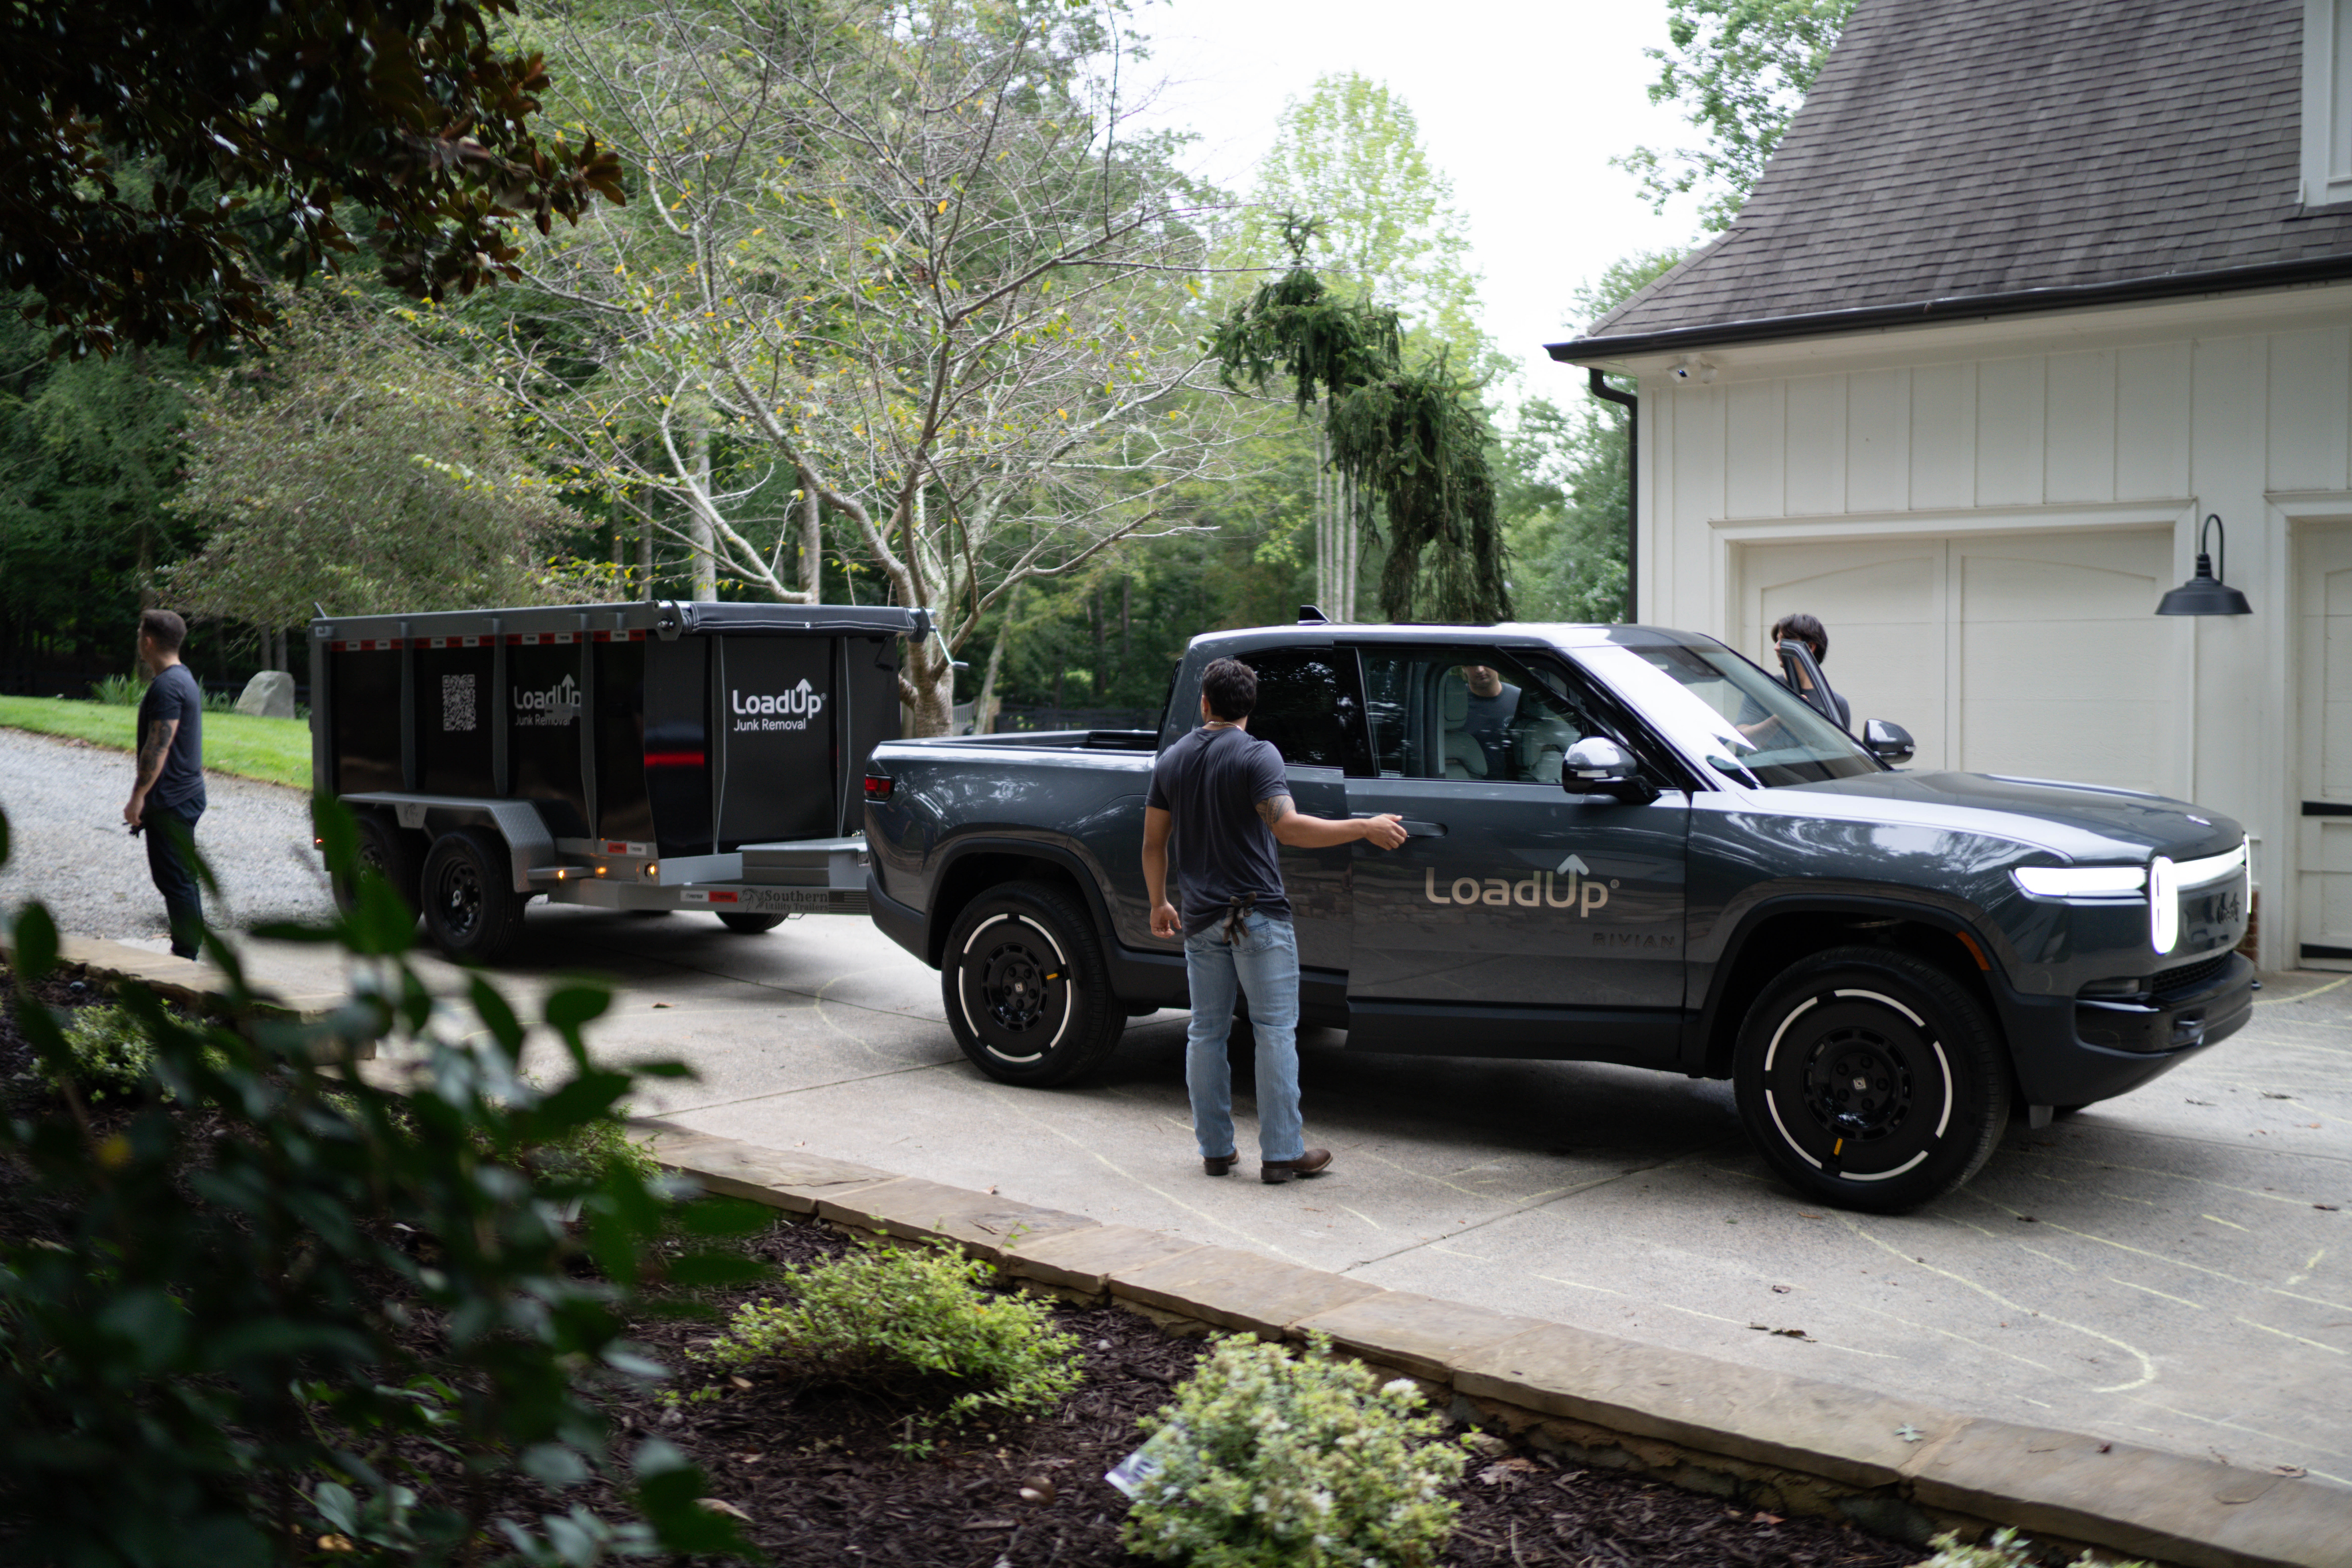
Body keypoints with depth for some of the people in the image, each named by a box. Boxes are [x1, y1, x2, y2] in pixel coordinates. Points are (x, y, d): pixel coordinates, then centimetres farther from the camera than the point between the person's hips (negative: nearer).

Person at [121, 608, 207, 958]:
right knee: (182, 879, 15)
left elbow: (158, 747, -22)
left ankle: (185, 955, -3)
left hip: (171, 801, -11)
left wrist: (138, 796, -19)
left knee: (175, 880, -6)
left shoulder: (167, 686, -18)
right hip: (186, 794, 11)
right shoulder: (184, 678, 15)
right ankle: (187, 952, 20)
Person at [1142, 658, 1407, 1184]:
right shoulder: (1257, 755, -11)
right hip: (1258, 914, -5)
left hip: (1201, 918, 5)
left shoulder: (1171, 759, 7)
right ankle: (1281, 1153, 1)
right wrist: (1365, 829, -18)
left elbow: (1153, 841, 11)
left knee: (1206, 1033, 11)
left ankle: (1216, 1148, 16)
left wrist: (1158, 903, 23)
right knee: (1275, 1032, 0)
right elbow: (1287, 828, -22)